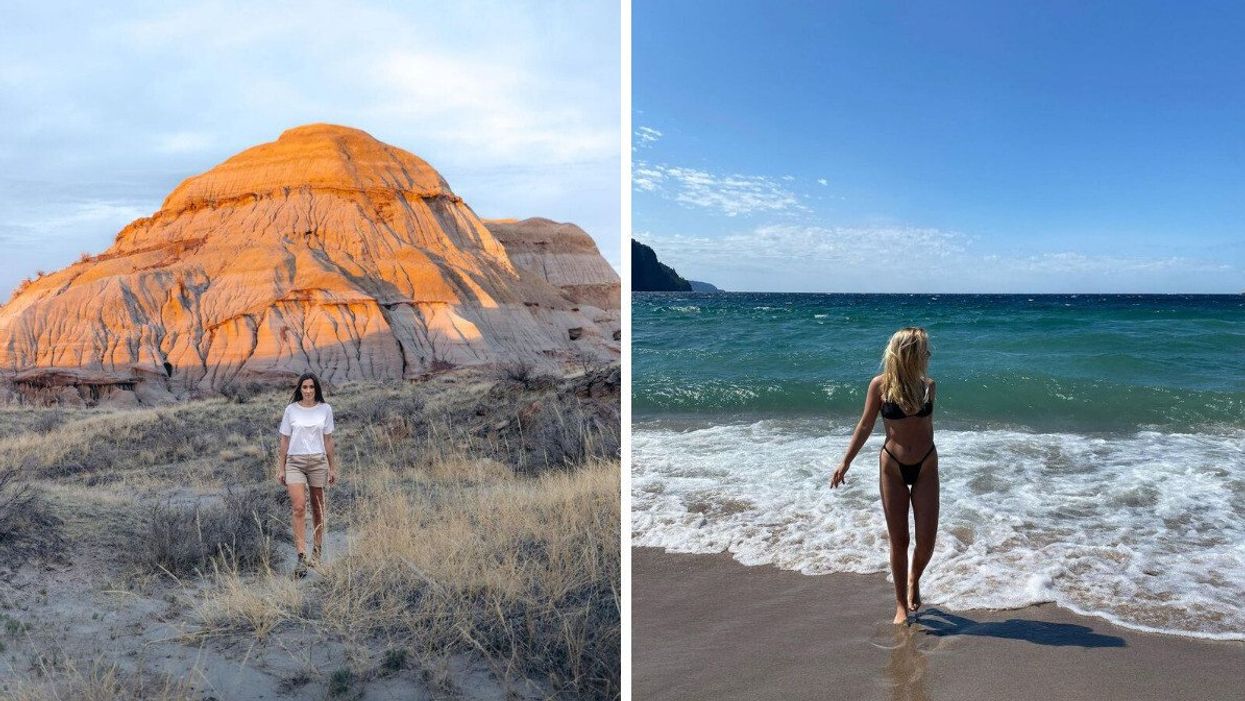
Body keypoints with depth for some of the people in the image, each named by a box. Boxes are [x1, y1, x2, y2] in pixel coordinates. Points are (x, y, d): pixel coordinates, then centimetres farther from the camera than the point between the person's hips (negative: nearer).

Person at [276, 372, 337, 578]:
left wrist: (332, 467, 7)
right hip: (294, 462, -1)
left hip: (318, 461, 1)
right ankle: (301, 556, -16)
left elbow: (328, 440, 8)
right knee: (299, 507, -14)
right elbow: (284, 440, 6)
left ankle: (317, 552, 20)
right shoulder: (291, 410, 2)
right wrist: (281, 468, 3)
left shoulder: (325, 409, 4)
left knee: (317, 509, 7)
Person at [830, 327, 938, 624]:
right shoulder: (880, 385, -9)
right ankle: (901, 605, 19)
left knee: (927, 540, -1)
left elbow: (927, 424, 13)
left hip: (926, 466, 2)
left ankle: (914, 579, 31)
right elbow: (865, 425, -1)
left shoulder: (928, 385, -1)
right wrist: (845, 463, -2)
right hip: (893, 466, -2)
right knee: (898, 540, 4)